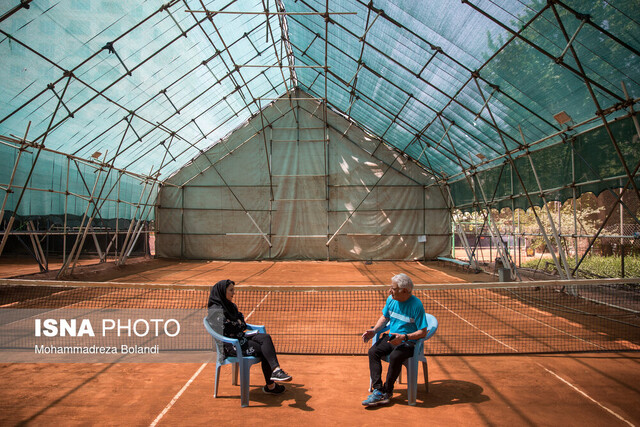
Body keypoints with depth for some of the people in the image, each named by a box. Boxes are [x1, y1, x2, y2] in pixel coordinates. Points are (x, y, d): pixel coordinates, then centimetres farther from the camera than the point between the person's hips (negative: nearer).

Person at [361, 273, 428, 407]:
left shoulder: (416, 305, -17)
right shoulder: (391, 299, 2)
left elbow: (423, 332, -16)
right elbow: (385, 317, 19)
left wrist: (404, 337, -29)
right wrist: (374, 330, 2)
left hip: (409, 342, -7)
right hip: (391, 337, 7)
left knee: (395, 357, -33)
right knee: (373, 351, -17)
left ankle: (387, 391, -11)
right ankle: (378, 390, -17)